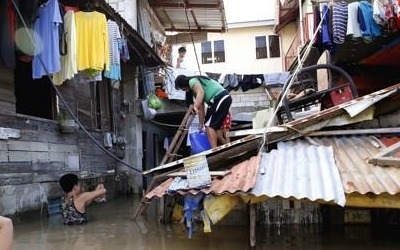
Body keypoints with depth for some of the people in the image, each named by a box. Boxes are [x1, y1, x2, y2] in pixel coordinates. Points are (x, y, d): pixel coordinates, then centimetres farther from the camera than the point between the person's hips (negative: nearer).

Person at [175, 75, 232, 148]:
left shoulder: (192, 81, -1)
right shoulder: (195, 88, 27)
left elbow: (201, 92, -22)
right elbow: (201, 107, 26)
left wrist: (195, 107, -33)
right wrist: (201, 124, 25)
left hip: (221, 98, -10)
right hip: (224, 98, 10)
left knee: (209, 125, -12)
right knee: (215, 126, 16)